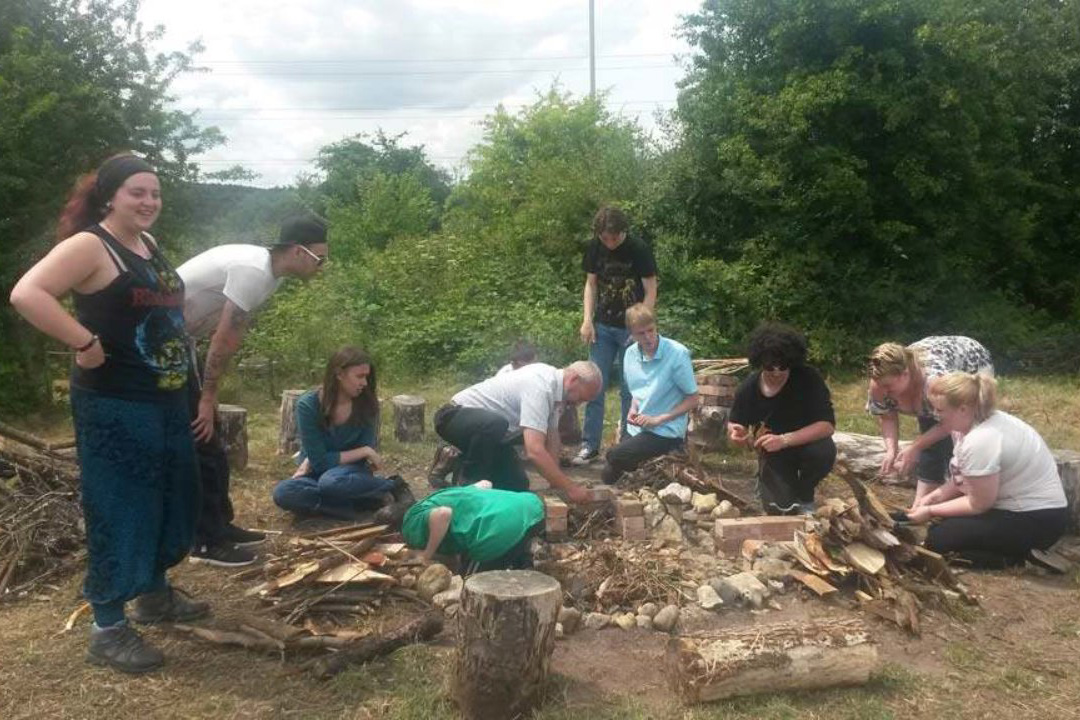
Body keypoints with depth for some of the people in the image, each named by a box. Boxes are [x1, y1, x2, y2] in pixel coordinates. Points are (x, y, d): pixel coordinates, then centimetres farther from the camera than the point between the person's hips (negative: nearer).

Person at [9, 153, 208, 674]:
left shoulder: (148, 245, 12)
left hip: (165, 399, 9)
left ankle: (154, 595, 36)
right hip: (114, 405, -9)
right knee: (118, 509, -2)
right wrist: (86, 343, -23)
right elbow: (26, 294, -25)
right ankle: (107, 630, 10)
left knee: (171, 501, 18)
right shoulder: (89, 245, -13)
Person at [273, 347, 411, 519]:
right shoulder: (308, 405, -18)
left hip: (352, 470, -2)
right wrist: (364, 452, -19)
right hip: (318, 473, 2)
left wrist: (312, 462, -15)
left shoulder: (367, 402, -13)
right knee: (283, 492, -32)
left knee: (330, 481, -38)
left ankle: (392, 486, -16)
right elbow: (319, 461, -18)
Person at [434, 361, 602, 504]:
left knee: (517, 486, 2)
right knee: (495, 424, -41)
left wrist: (556, 484, -1)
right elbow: (535, 450, -38)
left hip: (487, 432, 9)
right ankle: (470, 487, -19)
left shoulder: (552, 379, -1)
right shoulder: (540, 387, -31)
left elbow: (552, 437, 6)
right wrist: (570, 488, -32)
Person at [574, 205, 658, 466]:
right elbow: (591, 284, 8)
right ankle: (590, 445, 8)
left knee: (629, 389, 2)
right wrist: (587, 320, -3)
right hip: (603, 326, 3)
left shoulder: (638, 249, -13)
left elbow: (650, 291, -9)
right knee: (595, 386, 1)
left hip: (631, 328, -3)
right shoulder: (594, 247, -2)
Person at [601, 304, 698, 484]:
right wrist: (633, 409, -4)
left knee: (614, 456, -23)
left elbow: (692, 400, -13)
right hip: (637, 428, 7)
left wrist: (658, 419, -18)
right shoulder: (630, 354, 1)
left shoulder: (677, 353, -19)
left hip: (666, 431, -6)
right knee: (608, 477, 4)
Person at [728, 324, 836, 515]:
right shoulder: (748, 389, -16)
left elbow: (827, 424, -28)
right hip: (773, 455, 1)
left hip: (806, 444, -1)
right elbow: (733, 424, 0)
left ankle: (804, 497, -5)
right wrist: (736, 434, -27)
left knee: (824, 451, -35)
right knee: (781, 508, -17)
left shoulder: (808, 378, -23)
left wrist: (784, 440, -40)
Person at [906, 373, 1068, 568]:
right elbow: (963, 478, 10)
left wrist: (930, 511, -10)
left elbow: (979, 504, -20)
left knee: (937, 538, -11)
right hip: (1021, 504, 10)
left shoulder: (979, 441, -29)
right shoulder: (976, 421, 1)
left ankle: (1012, 558, -5)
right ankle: (1015, 545, 11)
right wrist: (934, 497, -2)